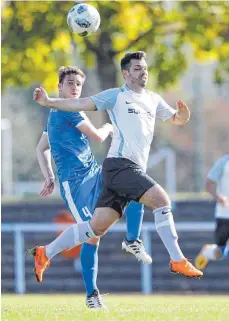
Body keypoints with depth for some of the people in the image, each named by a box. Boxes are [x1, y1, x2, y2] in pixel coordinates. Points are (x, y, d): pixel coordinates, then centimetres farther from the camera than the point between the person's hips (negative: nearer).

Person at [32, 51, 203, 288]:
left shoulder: (153, 100, 21)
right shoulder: (116, 96, 1)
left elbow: (176, 119, 30)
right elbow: (81, 104, -4)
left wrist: (183, 114, 5)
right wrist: (49, 102, -16)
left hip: (132, 170, 7)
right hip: (119, 164, -7)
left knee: (97, 226, 5)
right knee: (161, 199, -21)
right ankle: (177, 261, -18)